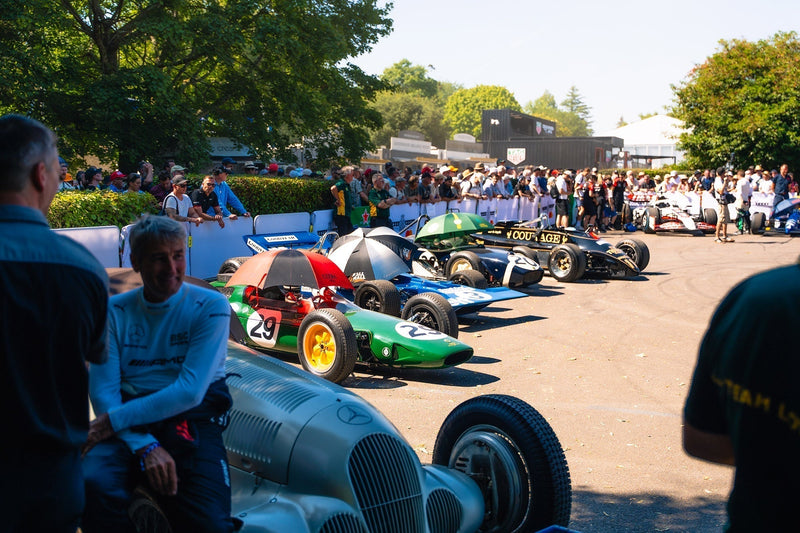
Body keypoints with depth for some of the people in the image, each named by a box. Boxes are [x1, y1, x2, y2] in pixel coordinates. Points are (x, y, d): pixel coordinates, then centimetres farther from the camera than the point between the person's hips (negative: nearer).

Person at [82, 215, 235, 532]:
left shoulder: (211, 307, -1)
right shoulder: (115, 311, 7)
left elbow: (190, 391, -11)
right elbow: (102, 389, -1)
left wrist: (115, 420, -14)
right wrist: (144, 445, -17)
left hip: (192, 419, -1)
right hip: (129, 423, 2)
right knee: (93, 485, -30)